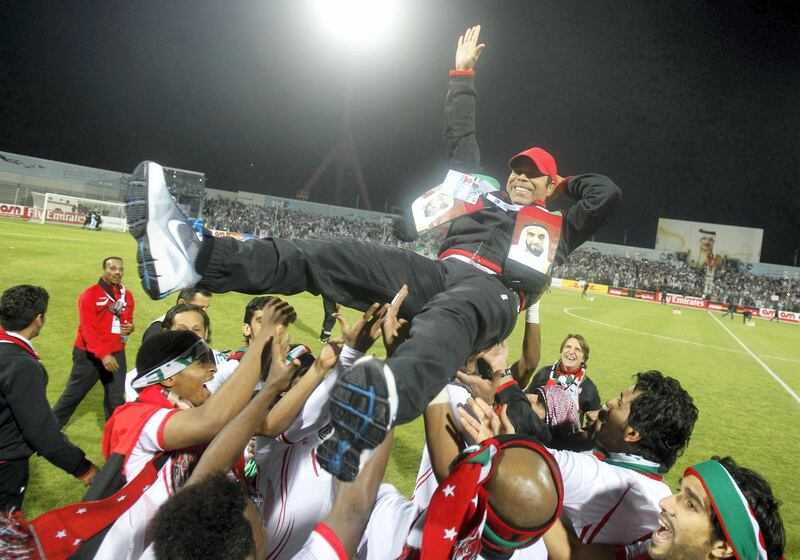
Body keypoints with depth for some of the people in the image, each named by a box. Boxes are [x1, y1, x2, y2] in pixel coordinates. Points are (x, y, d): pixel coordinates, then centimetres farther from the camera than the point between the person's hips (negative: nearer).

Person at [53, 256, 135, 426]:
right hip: (89, 355, -4)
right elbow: (87, 328, -18)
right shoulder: (90, 294, -13)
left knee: (116, 398, 8)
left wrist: (130, 328, -6)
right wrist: (103, 354, -27)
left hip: (117, 354, 4)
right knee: (73, 394, 11)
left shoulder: (127, 296, 5)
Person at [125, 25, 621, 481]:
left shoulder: (556, 228, 27)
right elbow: (463, 138, 41)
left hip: (494, 293, -4)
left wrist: (565, 183, 32)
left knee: (448, 318, -44)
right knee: (339, 257, -20)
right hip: (440, 274, 4)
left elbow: (609, 195, 16)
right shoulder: (484, 195, 35)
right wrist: (463, 75, 47)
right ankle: (198, 256, -35)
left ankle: (387, 399, -79)